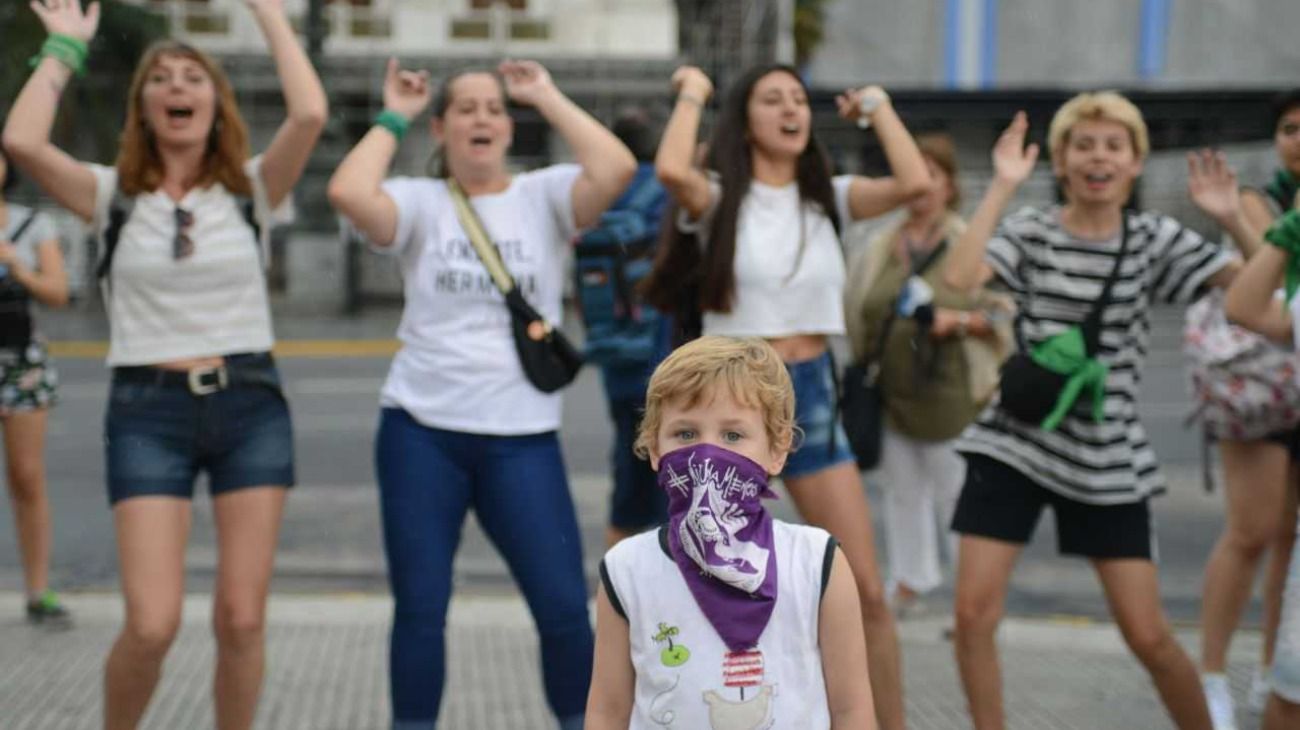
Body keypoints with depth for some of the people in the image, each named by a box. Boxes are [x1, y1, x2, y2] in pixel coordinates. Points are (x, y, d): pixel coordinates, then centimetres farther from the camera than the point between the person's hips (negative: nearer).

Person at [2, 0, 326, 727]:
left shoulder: (250, 190, 4)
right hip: (148, 412, -1)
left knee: (242, 618, 0)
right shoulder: (114, 196, 3)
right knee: (152, 624, -9)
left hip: (250, 406, 1)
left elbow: (311, 114, -13)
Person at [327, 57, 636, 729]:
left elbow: (616, 169, -15)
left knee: (565, 608, -1)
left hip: (523, 439, 0)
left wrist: (547, 98, -4)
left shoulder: (542, 196, 4)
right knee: (419, 612, 7)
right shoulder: (421, 202, 3)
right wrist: (393, 117, -3)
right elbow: (348, 193, -17)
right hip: (422, 432, 0)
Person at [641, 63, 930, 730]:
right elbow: (670, 170, -27)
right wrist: (692, 94, -10)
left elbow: (915, 182, -10)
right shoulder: (720, 198, -4)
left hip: (811, 397, 3)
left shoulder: (828, 197, 7)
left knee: (868, 592, 1)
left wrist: (875, 105, 1)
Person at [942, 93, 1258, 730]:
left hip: (1107, 461, 0)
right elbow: (957, 279, -21)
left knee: (1148, 635, 1)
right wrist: (1002, 187, -20)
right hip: (1013, 445, 0)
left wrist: (1233, 221, -20)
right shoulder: (1029, 231, -2)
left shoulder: (1155, 240, 0)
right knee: (973, 613, -7)